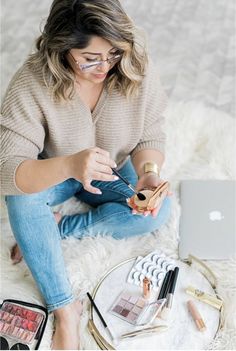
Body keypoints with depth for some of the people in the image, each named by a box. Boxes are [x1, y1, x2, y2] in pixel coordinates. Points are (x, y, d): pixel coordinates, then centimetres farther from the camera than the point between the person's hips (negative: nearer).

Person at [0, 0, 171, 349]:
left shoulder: (138, 71, -24)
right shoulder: (32, 84, -32)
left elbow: (151, 137, -15)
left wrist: (149, 172, -38)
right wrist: (68, 165, -55)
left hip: (113, 173, 3)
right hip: (53, 174, -2)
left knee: (159, 209, -21)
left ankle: (57, 227, -11)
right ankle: (64, 306, -18)